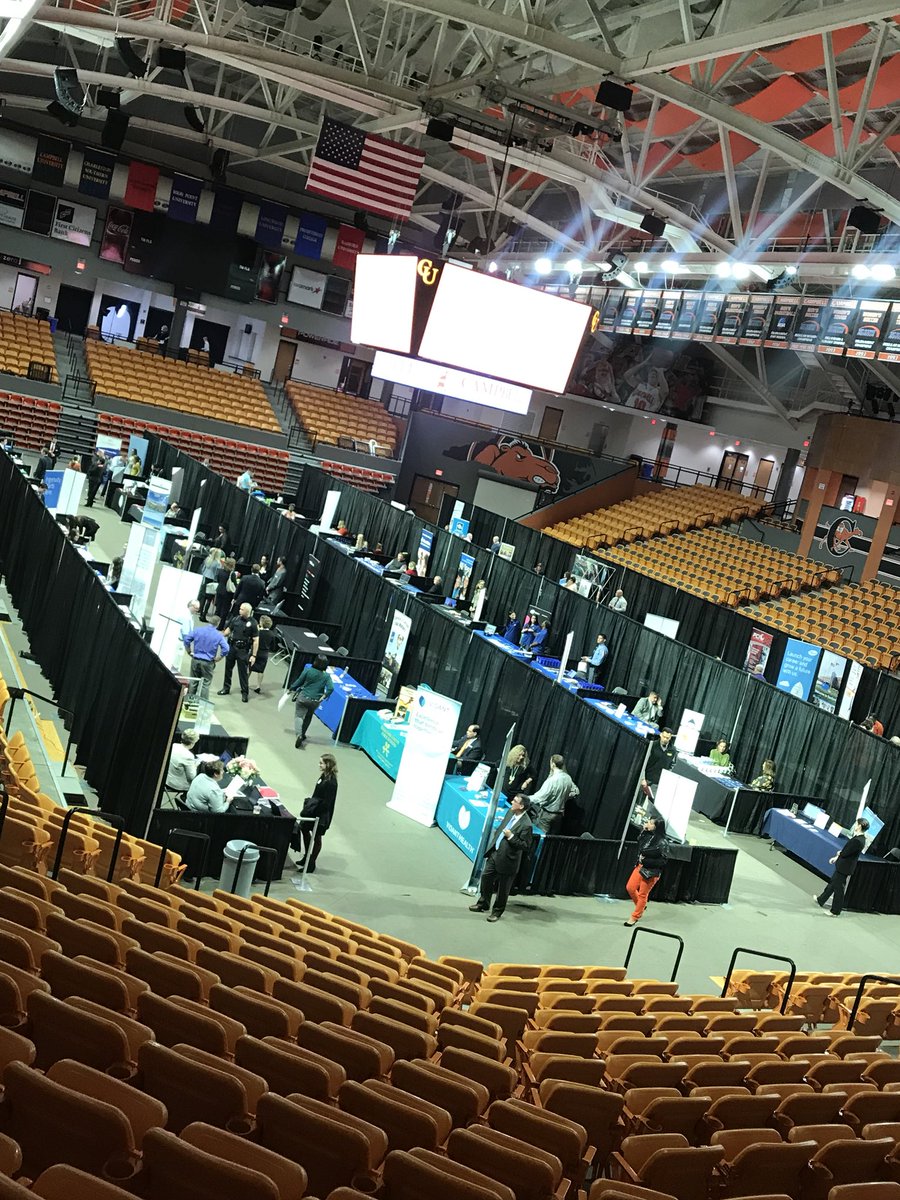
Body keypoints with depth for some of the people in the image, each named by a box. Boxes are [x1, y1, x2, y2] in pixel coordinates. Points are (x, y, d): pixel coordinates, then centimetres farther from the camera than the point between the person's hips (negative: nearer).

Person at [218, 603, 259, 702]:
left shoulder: (253, 624, -11)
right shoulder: (236, 619, 2)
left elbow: (256, 641, -11)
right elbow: (228, 630, 15)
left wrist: (253, 655, -14)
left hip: (243, 650, -5)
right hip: (232, 647, 5)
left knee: (243, 672, -1)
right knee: (228, 667, 15)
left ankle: (245, 692, 9)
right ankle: (226, 688, 31)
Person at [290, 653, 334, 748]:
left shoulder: (308, 670, -11)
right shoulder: (327, 676, -7)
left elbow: (299, 682, -2)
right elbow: (331, 688, -18)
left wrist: (290, 689, 13)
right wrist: (324, 696, -4)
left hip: (303, 697, -3)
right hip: (315, 701, 3)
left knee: (298, 716, 2)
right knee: (308, 717, 26)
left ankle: (299, 734, -22)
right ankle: (302, 734, 36)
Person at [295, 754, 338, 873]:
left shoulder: (331, 782, -25)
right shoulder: (324, 776, 0)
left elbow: (326, 803, -23)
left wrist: (312, 810, -20)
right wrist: (309, 803, 4)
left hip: (321, 815, -9)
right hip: (313, 811, 9)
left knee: (317, 838, 6)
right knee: (303, 828, 20)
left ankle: (311, 864, 22)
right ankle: (307, 857, 37)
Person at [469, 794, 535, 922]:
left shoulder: (526, 825, -26)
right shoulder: (511, 812, -2)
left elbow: (526, 846, -21)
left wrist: (511, 837, -28)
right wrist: (492, 845, 15)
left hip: (507, 859, -8)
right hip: (495, 852, 8)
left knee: (503, 888, 10)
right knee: (486, 877, 19)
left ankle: (497, 911, 30)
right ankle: (483, 904, 40)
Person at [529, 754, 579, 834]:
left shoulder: (552, 780, -23)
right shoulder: (568, 778, -3)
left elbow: (540, 797, -21)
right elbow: (575, 791, 14)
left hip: (547, 814, -7)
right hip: (559, 814, 7)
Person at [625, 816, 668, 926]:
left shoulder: (661, 842, -21)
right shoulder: (647, 835, -3)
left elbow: (663, 861, -19)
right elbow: (639, 846, 15)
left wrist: (645, 860, -20)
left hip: (651, 872, -7)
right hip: (640, 867, 7)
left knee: (642, 894, 7)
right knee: (630, 888, 11)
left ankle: (635, 917, 24)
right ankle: (641, 906, 37)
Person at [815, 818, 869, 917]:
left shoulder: (857, 841, -30)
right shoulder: (859, 837, 1)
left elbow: (845, 853, -25)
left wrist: (839, 853, -2)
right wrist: (836, 857, 9)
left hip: (845, 867, -9)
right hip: (843, 865, 9)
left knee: (838, 888, 7)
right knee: (832, 882, 24)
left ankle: (835, 911, 22)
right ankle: (821, 900, 41)